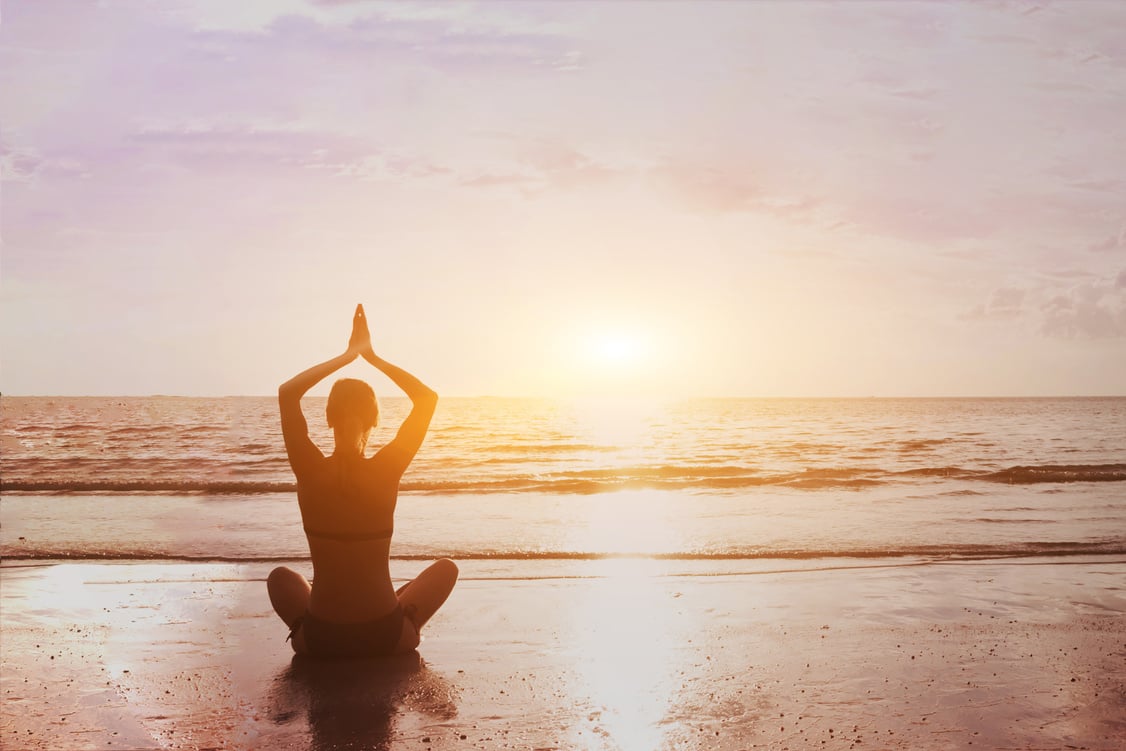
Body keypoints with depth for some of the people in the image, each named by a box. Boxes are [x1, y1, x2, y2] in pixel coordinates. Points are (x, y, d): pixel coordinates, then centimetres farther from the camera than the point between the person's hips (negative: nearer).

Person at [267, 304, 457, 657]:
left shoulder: (310, 471, -12)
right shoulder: (386, 470, -14)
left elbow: (287, 392, 2)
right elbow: (427, 397, -1)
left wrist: (347, 355, 2)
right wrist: (372, 356, 1)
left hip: (320, 639, 2)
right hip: (387, 637, -1)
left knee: (280, 576, 34)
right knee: (446, 567, 26)